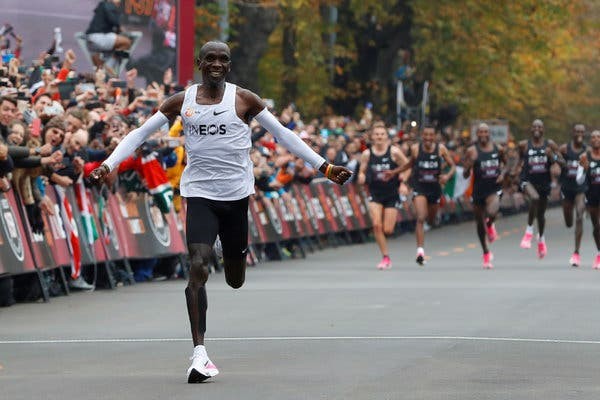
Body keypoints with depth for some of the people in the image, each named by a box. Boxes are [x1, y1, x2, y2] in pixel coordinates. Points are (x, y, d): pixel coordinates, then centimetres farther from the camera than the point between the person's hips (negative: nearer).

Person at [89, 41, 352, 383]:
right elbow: (139, 134, 5)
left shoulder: (244, 99, 0)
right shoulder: (181, 101, 2)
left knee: (236, 281, 10)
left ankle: (235, 253, 50)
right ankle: (200, 352, -17)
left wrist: (324, 167, 0)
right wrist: (109, 165, -8)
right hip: (200, 194, -1)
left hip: (236, 194, 1)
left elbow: (283, 134, 4)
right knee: (198, 267, -18)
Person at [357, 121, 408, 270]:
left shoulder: (394, 152, -7)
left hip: (392, 195, -1)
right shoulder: (367, 154, -1)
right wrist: (361, 177, -13)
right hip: (375, 194, 1)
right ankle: (385, 258, -5)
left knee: (388, 230, -5)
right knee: (377, 225, -16)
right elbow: (362, 171, 10)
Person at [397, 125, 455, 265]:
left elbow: (452, 166, -1)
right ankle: (420, 251, -23)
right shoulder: (415, 148, -6)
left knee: (431, 220, 18)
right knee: (421, 218, -20)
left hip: (435, 187, 2)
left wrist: (448, 175, -22)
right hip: (419, 187, -2)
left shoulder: (441, 148, -6)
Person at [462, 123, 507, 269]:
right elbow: (465, 175, -4)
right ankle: (486, 253, 31)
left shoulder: (498, 149, 2)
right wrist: (468, 166, -26)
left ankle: (490, 225, 8)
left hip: (494, 188, -1)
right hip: (479, 190, 1)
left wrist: (503, 173, -1)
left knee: (492, 213, -31)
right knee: (480, 223, 11)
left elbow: (507, 164, 19)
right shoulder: (472, 151, -5)